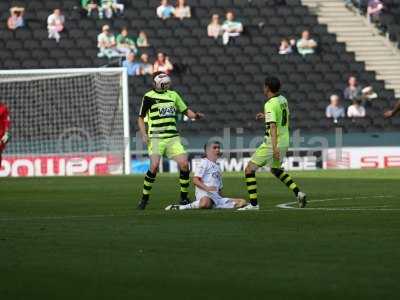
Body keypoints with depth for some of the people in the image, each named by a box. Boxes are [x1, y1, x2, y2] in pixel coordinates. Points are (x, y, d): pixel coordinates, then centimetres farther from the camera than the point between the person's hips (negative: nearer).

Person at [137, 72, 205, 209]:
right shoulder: (149, 96, 1)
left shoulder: (173, 95, 14)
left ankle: (184, 198, 6)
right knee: (154, 166, -18)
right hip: (156, 137, -4)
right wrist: (144, 135, -7)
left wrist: (195, 115, -1)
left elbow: (185, 110, 20)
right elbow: (141, 118, 5)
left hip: (173, 137, 4)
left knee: (184, 164, -9)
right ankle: (144, 198, -2)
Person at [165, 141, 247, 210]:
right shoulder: (205, 162, 6)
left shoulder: (217, 167, 30)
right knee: (205, 202, -47)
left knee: (242, 202, -7)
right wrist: (207, 188, -21)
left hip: (216, 196, 8)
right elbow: (195, 180, -6)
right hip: (204, 194, -8)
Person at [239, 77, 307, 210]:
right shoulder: (283, 100, 7)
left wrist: (275, 148, -32)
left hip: (272, 143, -9)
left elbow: (273, 126, -26)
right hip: (285, 141, 9)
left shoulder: (270, 105, -18)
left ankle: (253, 203, -4)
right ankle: (298, 193, 15)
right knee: (276, 169, 29)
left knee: (249, 169, -1)